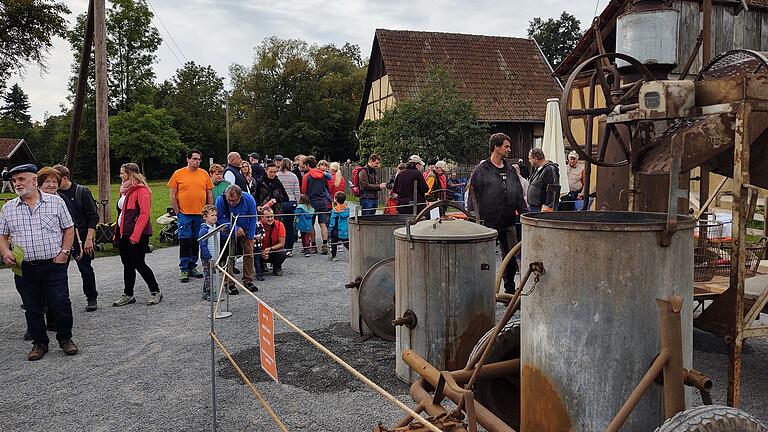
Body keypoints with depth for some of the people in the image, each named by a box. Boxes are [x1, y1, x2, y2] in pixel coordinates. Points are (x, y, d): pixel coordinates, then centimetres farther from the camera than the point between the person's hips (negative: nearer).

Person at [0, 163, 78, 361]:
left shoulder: (55, 201, 2)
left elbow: (69, 228, 5)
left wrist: (64, 252, -4)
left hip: (54, 265, -3)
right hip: (24, 269, 3)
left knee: (60, 303, -2)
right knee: (32, 308, 9)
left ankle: (65, 338, 17)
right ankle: (39, 342, 23)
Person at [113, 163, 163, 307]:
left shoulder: (141, 190, -12)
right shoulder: (127, 190, 16)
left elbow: (144, 214, -19)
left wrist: (135, 235, -23)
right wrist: (117, 232, 13)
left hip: (137, 235, -9)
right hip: (124, 234, 9)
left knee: (138, 264, -5)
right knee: (127, 264, 12)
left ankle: (155, 292, 8)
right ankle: (128, 295, 20)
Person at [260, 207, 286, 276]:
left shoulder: (279, 225, -16)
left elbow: (282, 244, -14)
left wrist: (270, 249, -29)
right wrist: (262, 253, -35)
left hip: (275, 250, 0)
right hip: (262, 251, 0)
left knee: (282, 253, -31)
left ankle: (277, 269, 2)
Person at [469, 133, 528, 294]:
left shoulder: (511, 170, 13)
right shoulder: (481, 170, -5)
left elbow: (519, 196, 16)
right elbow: (473, 196, -7)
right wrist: (478, 219, -12)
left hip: (508, 223, 5)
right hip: (488, 224, -5)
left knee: (511, 259, 8)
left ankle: (510, 290, 22)